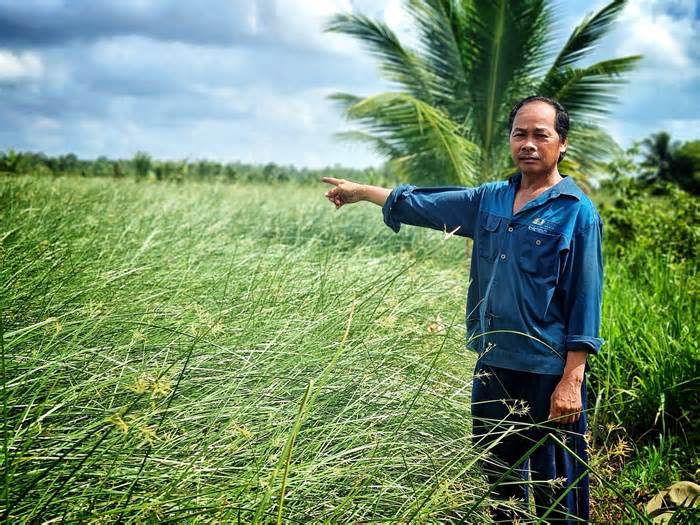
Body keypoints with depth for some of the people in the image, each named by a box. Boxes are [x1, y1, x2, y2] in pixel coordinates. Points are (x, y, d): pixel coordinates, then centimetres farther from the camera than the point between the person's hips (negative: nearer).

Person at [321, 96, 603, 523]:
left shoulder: (577, 212, -9)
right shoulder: (491, 200, 9)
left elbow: (585, 300, -11)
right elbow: (424, 205, 20)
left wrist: (572, 380, -16)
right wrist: (360, 191, 25)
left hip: (549, 374, -6)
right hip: (492, 367, 6)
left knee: (557, 489, 3)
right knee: (496, 478, 18)